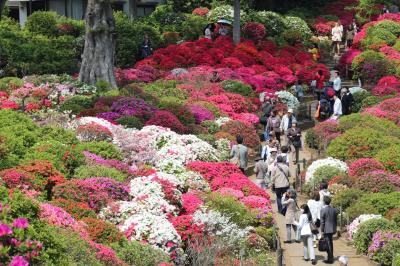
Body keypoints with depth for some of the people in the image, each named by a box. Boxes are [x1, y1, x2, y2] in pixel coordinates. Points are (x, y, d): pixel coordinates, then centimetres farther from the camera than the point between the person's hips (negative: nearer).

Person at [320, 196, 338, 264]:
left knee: (328, 244, -1)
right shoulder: (334, 210, 3)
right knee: (330, 243, 18)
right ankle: (330, 258, 26)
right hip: (332, 229, 6)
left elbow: (322, 221, -14)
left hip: (326, 230, -6)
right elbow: (336, 220, 9)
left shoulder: (323, 210, -15)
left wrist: (322, 230, -7)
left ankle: (330, 259, 0)